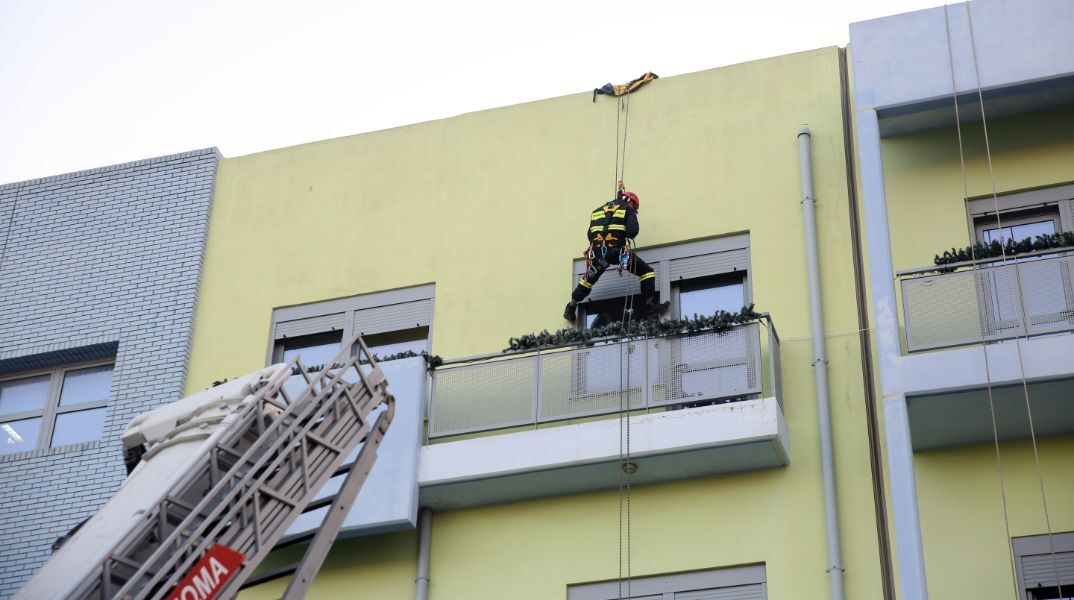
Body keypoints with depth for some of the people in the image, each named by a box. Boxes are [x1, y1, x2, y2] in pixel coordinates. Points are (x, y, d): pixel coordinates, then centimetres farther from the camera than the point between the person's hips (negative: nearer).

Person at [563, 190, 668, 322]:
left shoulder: (597, 211, 26)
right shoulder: (627, 209, 11)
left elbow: (589, 234, 19)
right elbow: (632, 232, -5)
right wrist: (623, 233, 16)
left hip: (597, 252, 5)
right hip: (617, 250, -5)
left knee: (589, 279, 29)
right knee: (647, 272, 8)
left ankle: (571, 308, 25)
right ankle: (648, 306, -4)